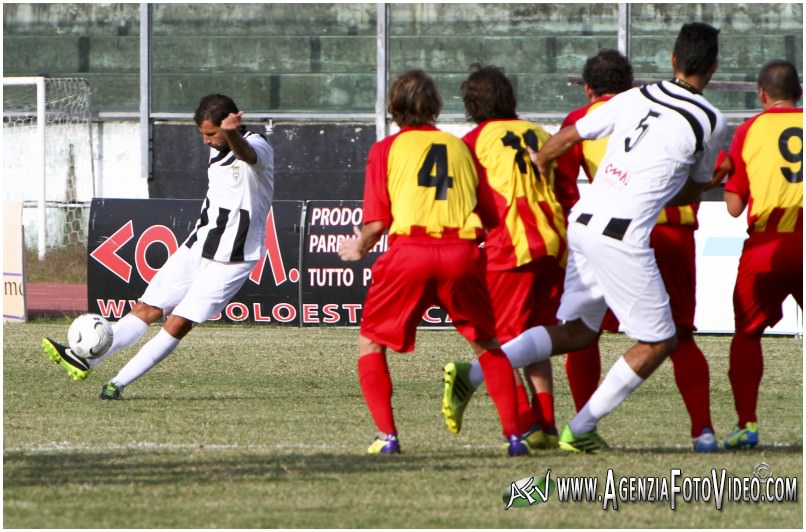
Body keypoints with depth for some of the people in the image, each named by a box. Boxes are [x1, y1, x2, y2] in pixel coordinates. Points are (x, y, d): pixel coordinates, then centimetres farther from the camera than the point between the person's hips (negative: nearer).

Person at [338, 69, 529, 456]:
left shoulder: (386, 149, 12)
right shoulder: (460, 147, 20)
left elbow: (376, 222, 4)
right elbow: (491, 217, 15)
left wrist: (360, 248, 24)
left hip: (410, 250, -2)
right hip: (462, 251, 2)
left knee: (371, 343, 15)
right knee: (486, 344, 21)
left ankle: (387, 435, 0)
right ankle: (513, 434, 10)